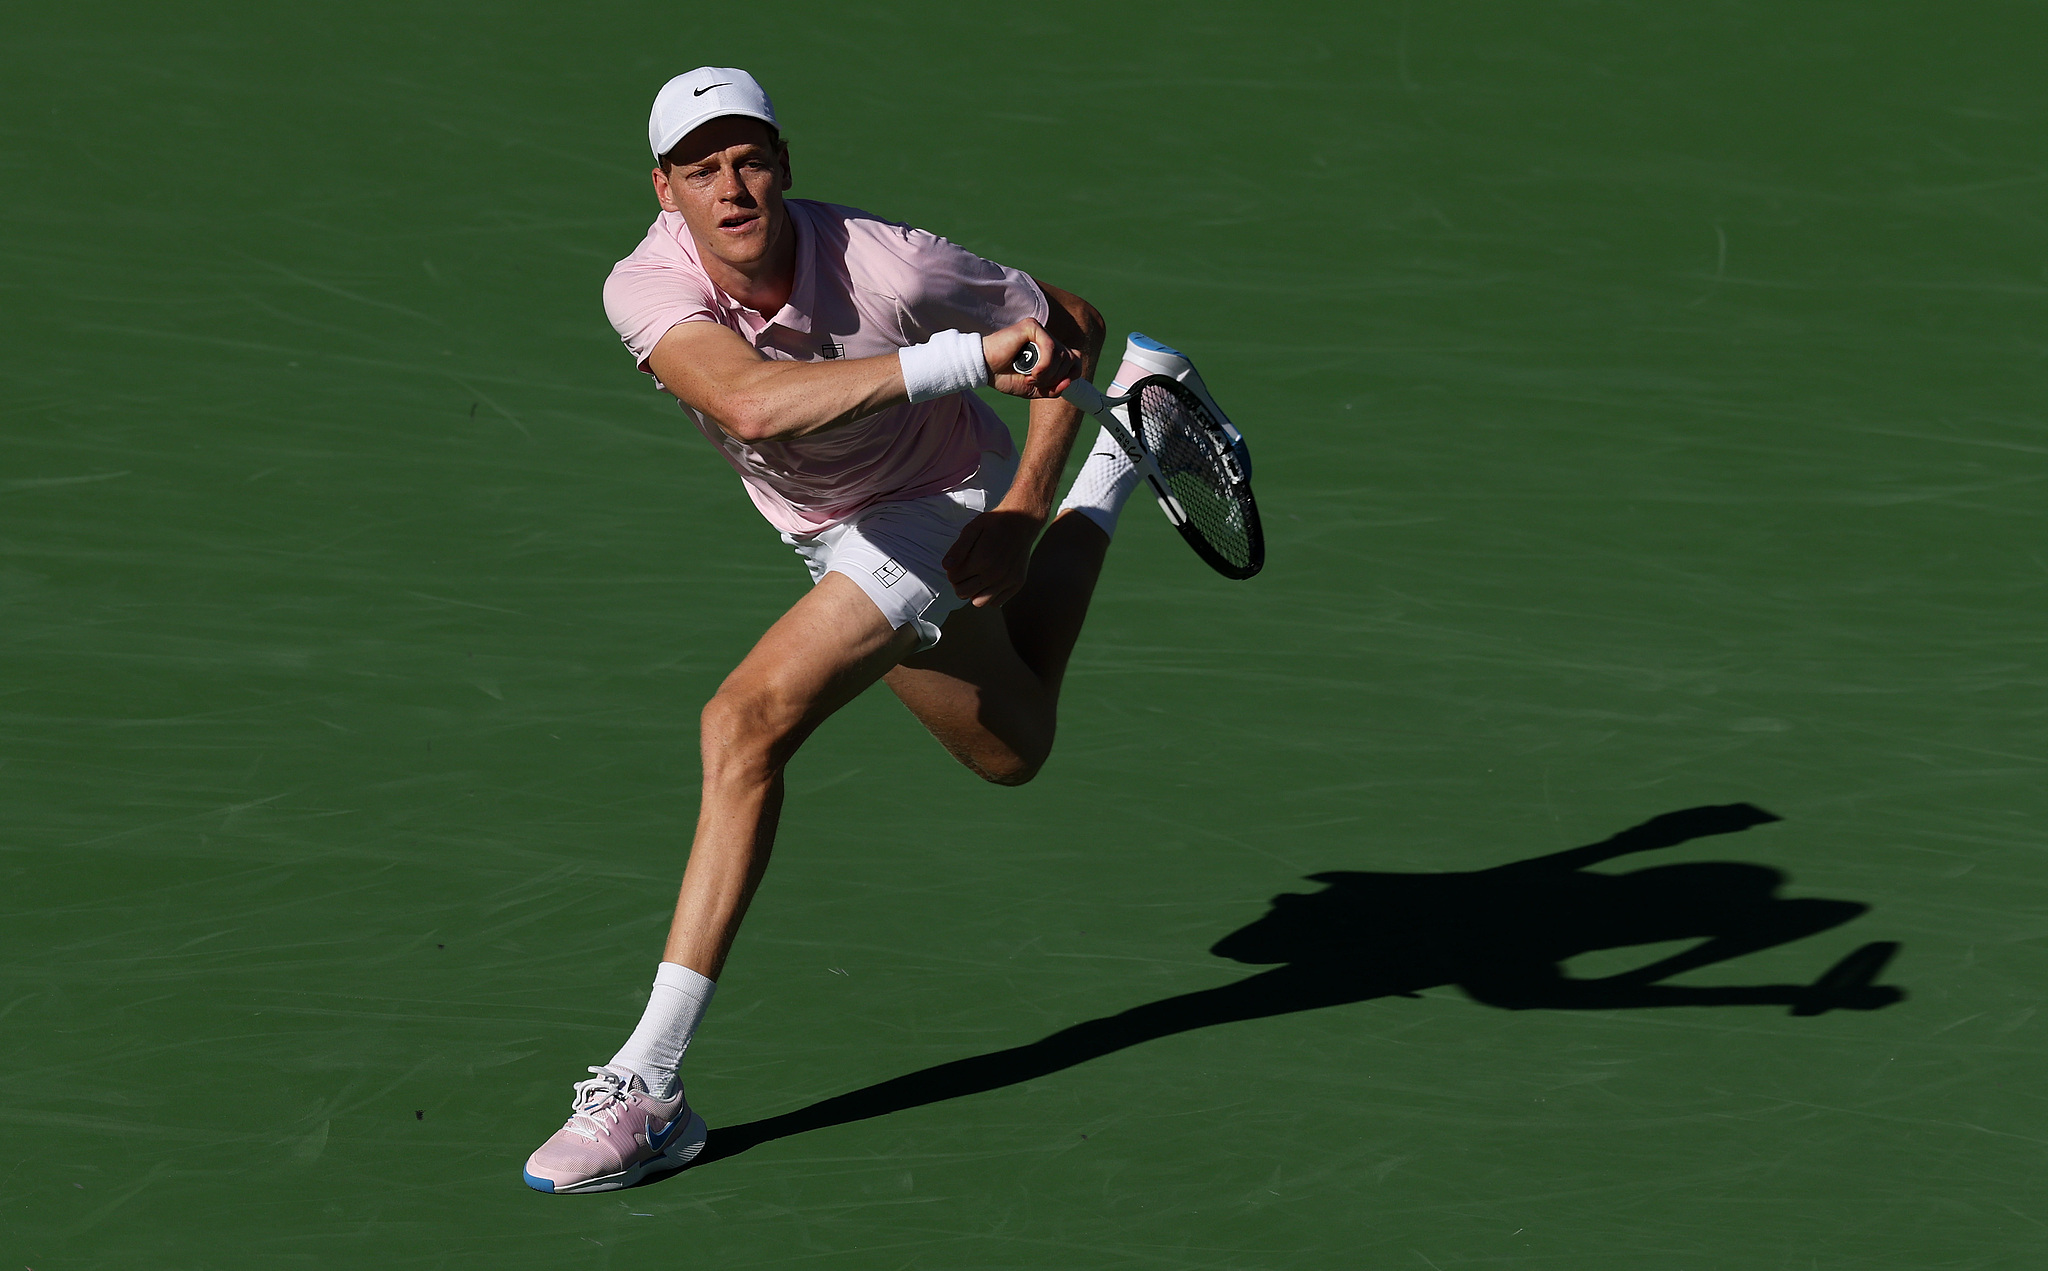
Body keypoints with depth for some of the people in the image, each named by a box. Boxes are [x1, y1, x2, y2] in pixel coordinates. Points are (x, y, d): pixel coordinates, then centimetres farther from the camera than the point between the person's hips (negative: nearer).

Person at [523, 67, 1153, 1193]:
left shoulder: (883, 265, -33)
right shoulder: (648, 287, -27)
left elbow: (1070, 324, -15)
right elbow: (754, 402, -46)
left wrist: (1021, 510, -24)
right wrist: (968, 355, -51)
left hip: (941, 509, -6)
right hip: (839, 537, 6)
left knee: (747, 723, -26)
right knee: (1011, 751, 30)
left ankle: (648, 1085, -23)